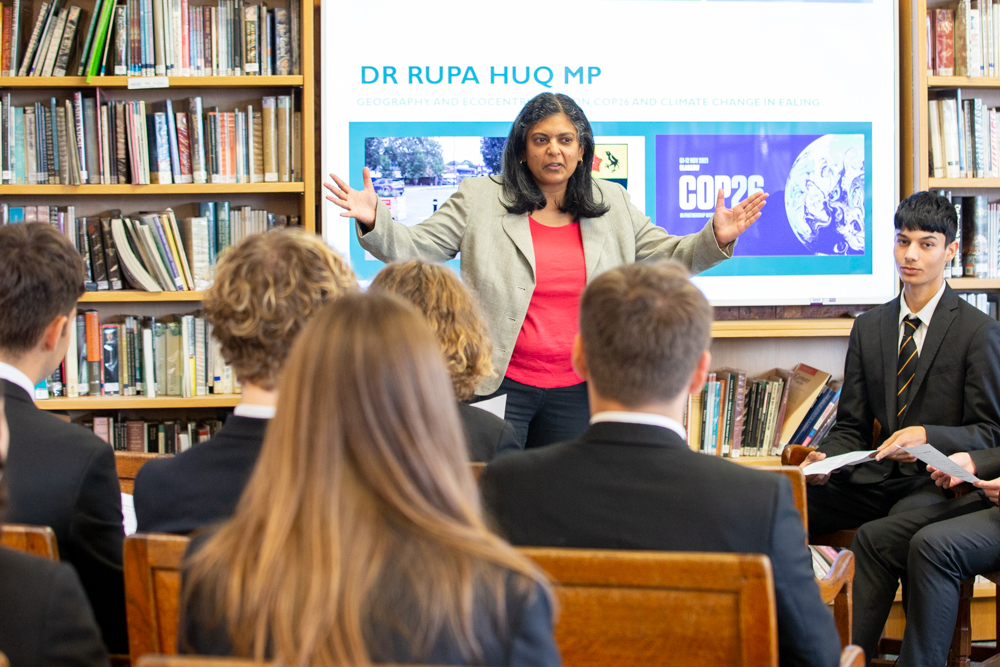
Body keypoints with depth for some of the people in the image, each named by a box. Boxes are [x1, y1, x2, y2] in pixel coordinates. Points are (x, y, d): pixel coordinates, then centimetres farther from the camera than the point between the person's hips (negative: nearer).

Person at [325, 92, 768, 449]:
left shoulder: (612, 206, 11)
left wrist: (715, 239, -3)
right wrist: (374, 222, -20)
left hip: (576, 392, 3)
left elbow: (668, 256, 15)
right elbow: (415, 248, -1)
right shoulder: (479, 201, 1)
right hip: (499, 386, -3)